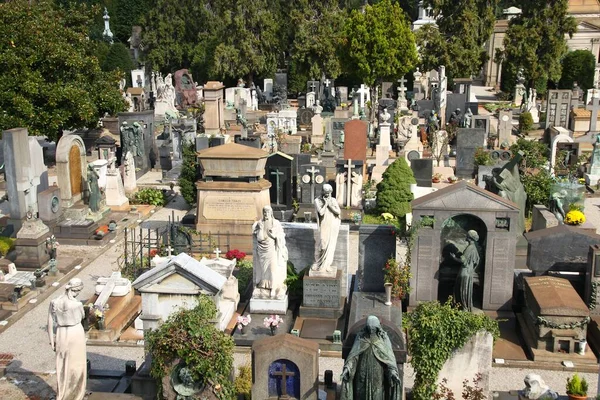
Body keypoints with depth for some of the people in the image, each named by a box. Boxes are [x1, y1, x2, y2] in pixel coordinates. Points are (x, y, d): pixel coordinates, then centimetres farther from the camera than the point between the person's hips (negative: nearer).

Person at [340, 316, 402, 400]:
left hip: (377, 373, -1)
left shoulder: (384, 338, -2)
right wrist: (347, 368, -22)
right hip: (363, 373, 1)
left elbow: (389, 355, -10)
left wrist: (393, 371, -25)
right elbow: (353, 353, -7)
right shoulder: (361, 337, 0)